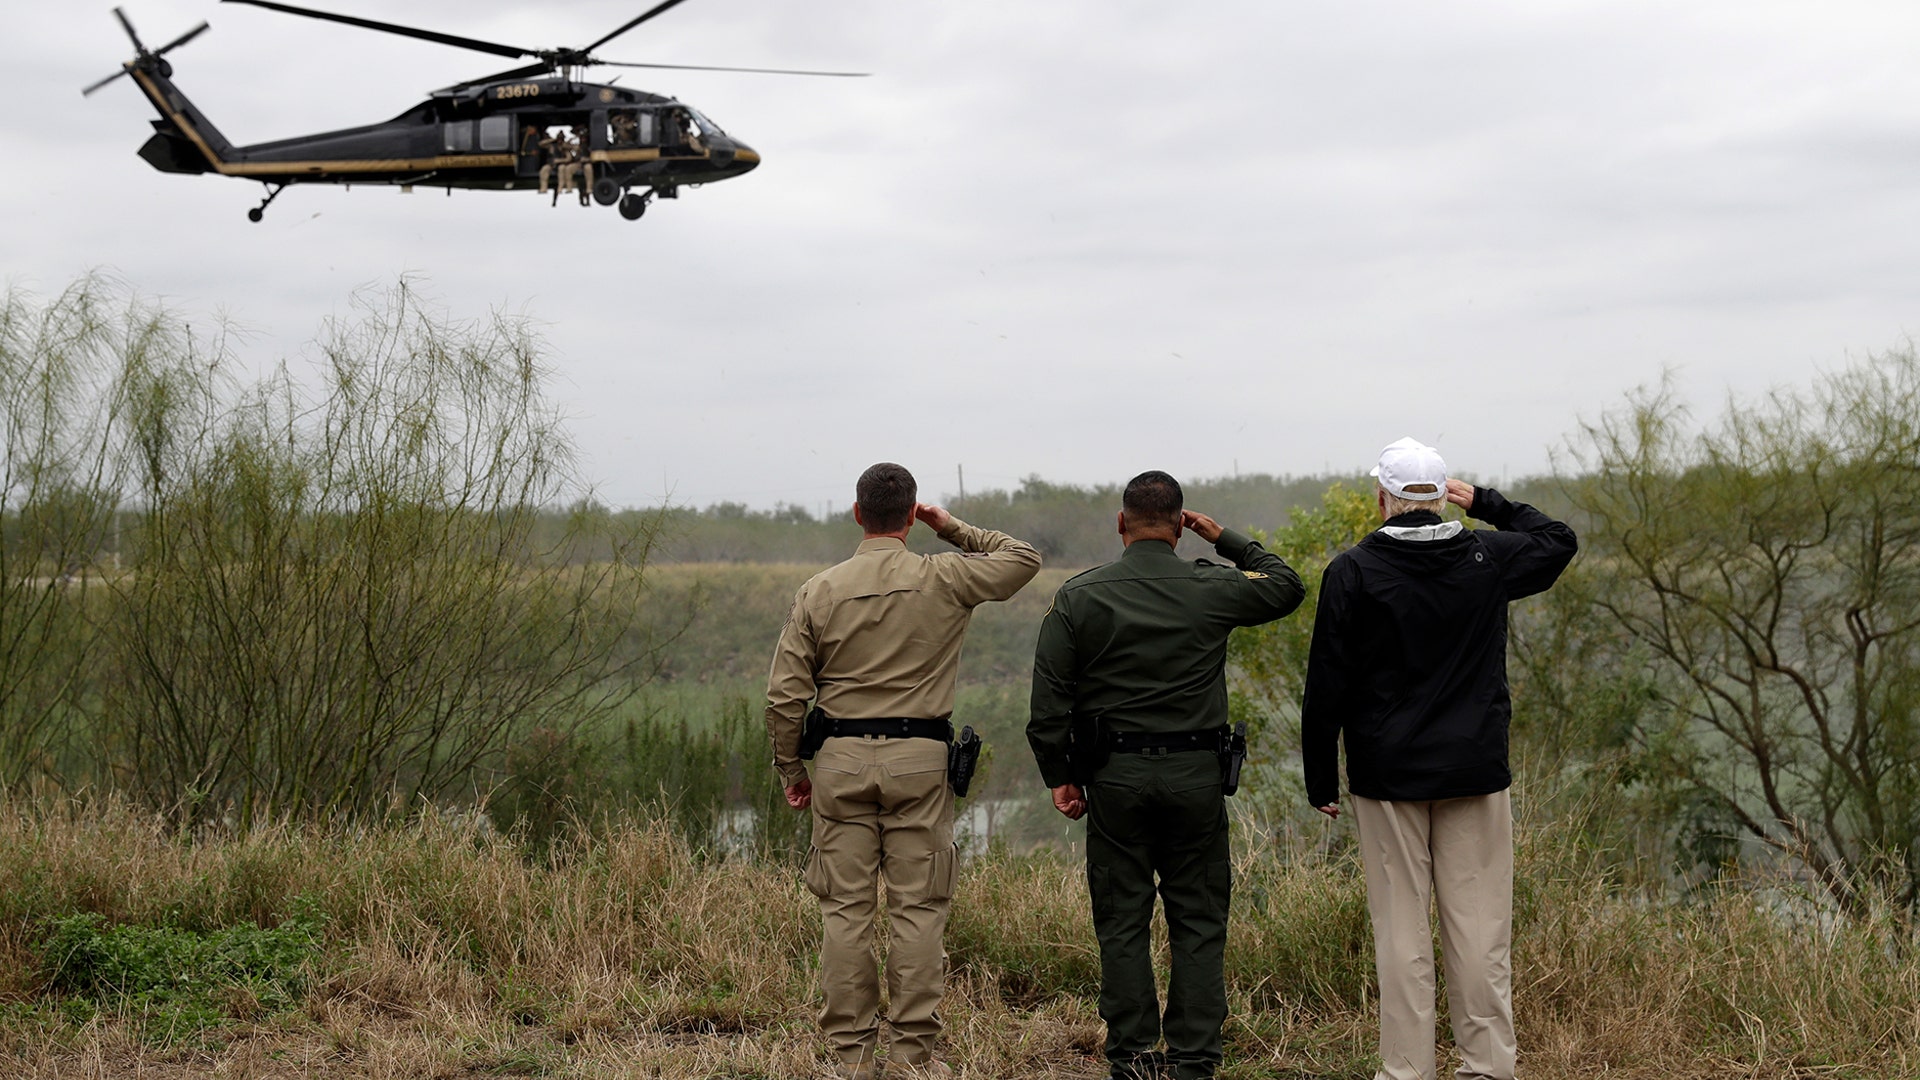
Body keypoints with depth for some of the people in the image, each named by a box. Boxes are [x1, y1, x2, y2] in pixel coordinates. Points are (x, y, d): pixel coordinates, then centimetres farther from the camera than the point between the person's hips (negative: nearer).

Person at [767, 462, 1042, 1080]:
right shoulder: (943, 580, -3)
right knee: (918, 909, 3)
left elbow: (784, 694, 0)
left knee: (845, 908, 5)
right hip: (919, 757, -1)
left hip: (841, 757, 1)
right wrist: (954, 530, 17)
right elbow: (1024, 559, 13)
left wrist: (791, 770, 11)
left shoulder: (819, 591, 0)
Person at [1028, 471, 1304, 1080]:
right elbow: (1286, 585, 17)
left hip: (1115, 777, 0)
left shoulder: (1078, 597, -1)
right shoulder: (1212, 590, -2)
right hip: (1196, 774, 0)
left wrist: (1059, 775, 5)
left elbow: (1050, 698, -2)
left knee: (1122, 921, 6)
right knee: (1198, 922, 6)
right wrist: (1227, 540, 23)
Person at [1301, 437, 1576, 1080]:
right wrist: (1486, 503, 22)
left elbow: (1327, 687, -3)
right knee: (1480, 930, 5)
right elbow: (1558, 541, 23)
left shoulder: (1352, 572, -5)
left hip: (1387, 778, -1)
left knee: (1400, 932, 2)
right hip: (1476, 774, 2)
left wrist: (1321, 780, 4)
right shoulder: (1488, 558, 1)